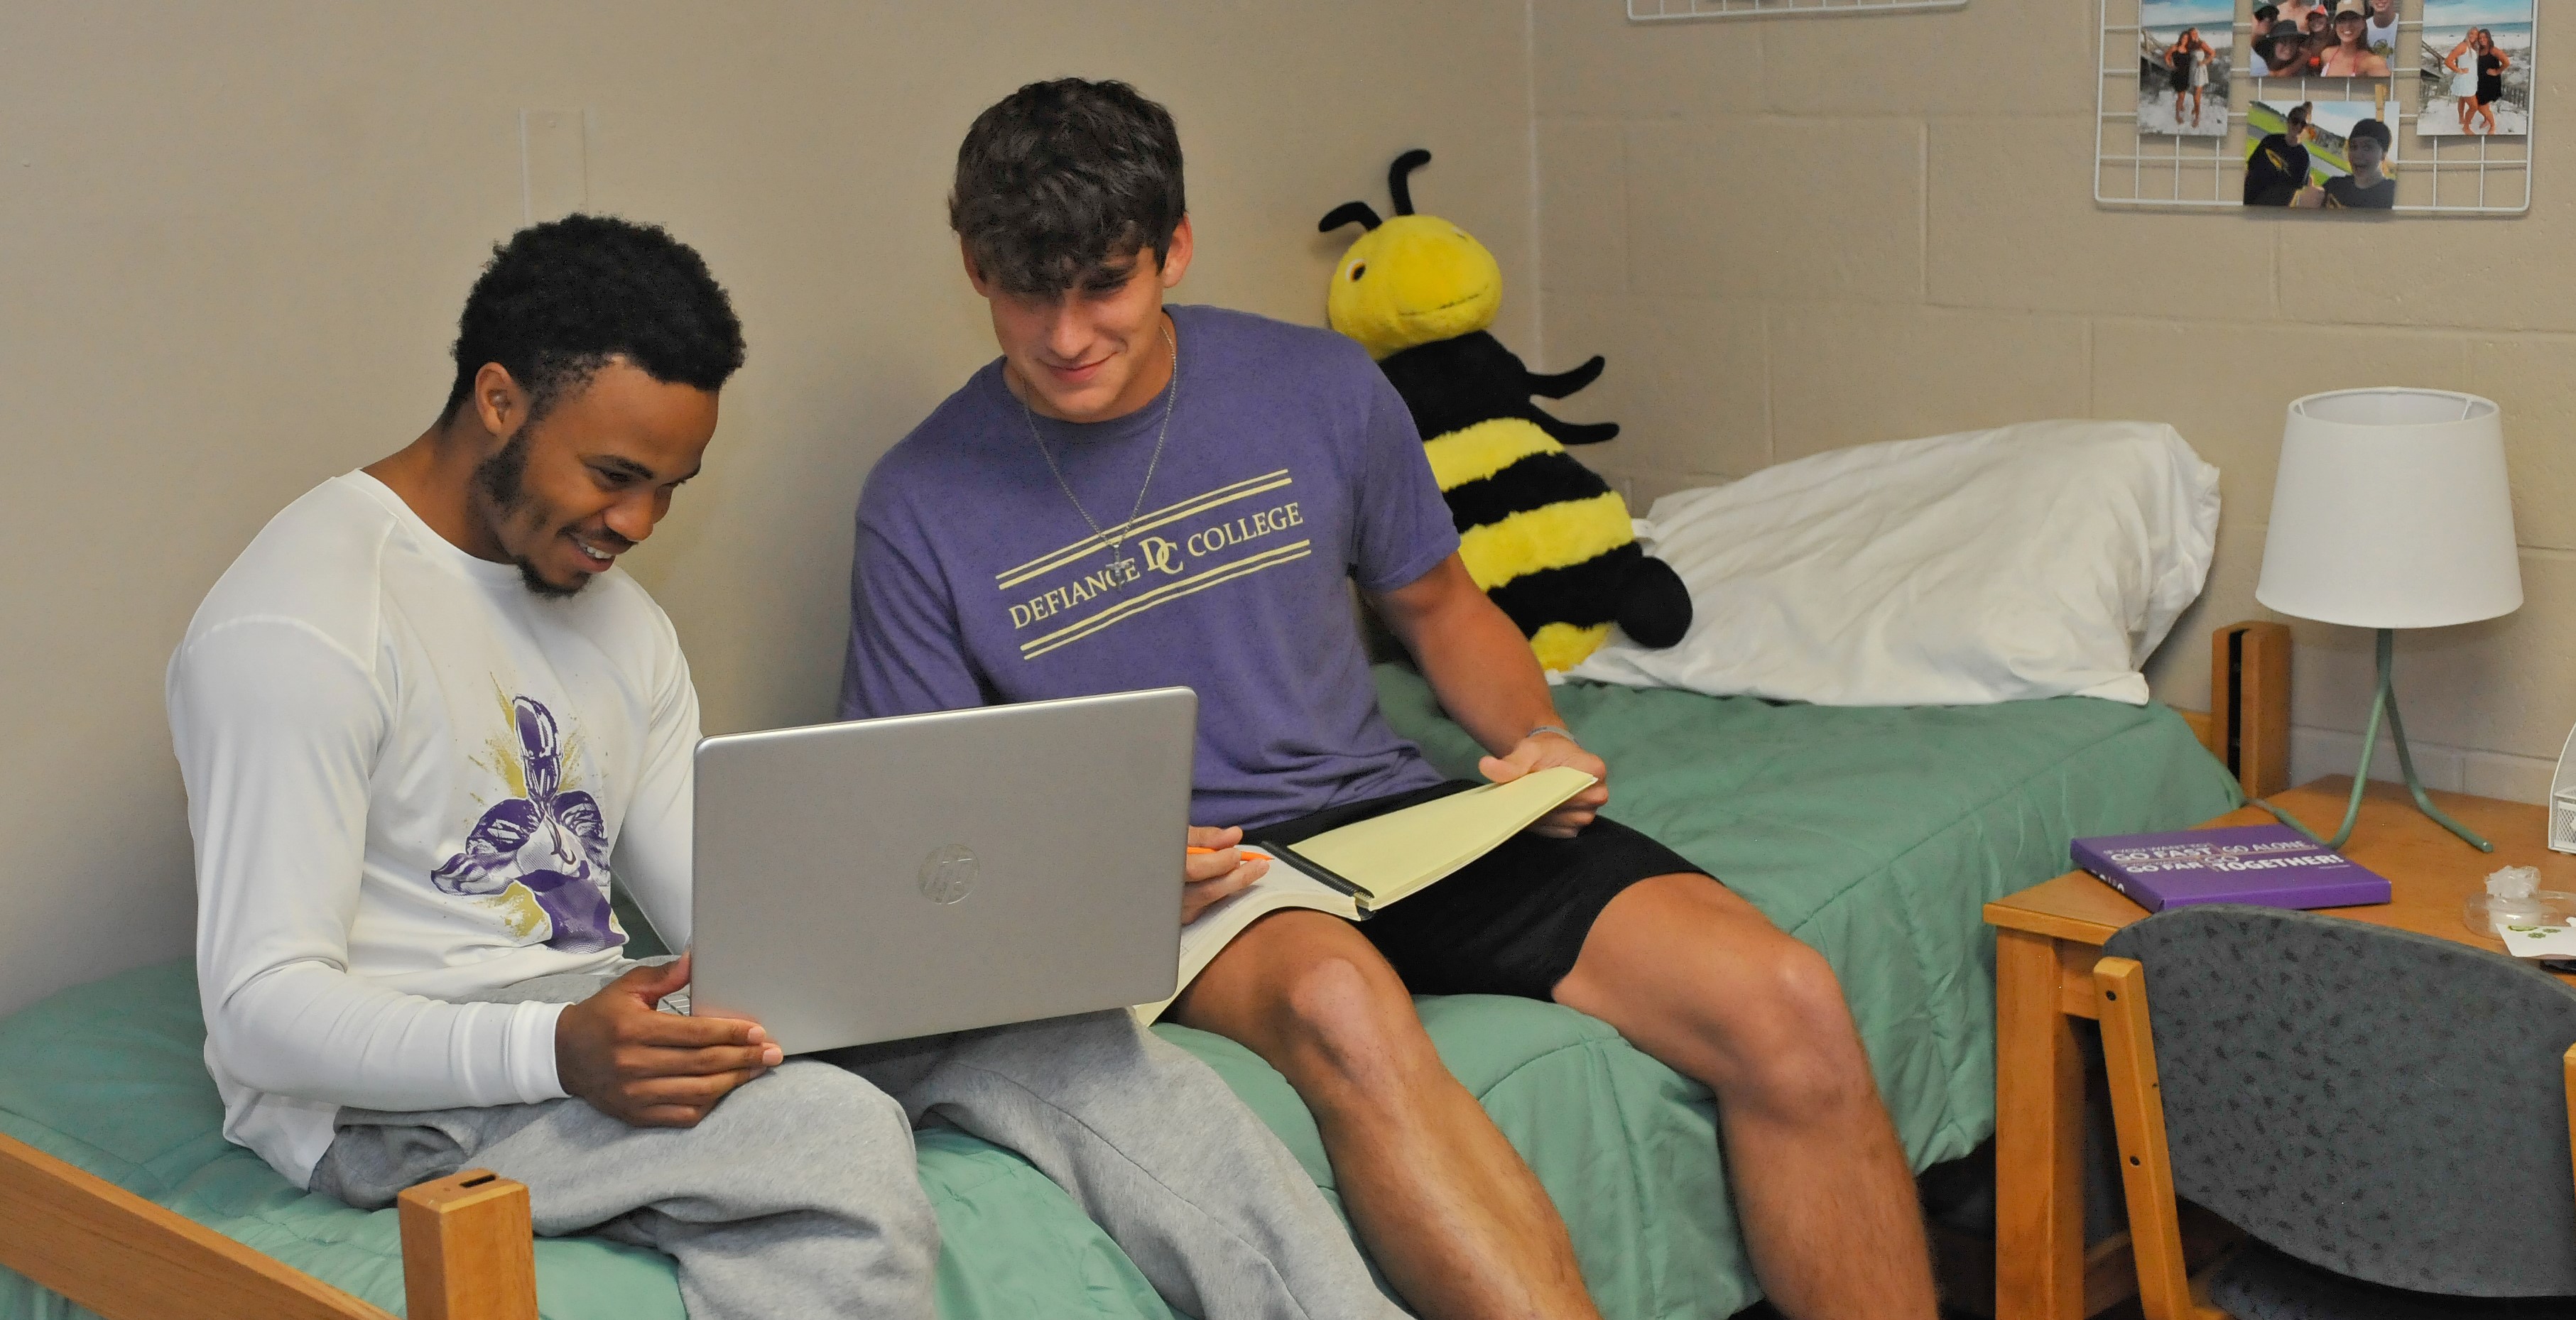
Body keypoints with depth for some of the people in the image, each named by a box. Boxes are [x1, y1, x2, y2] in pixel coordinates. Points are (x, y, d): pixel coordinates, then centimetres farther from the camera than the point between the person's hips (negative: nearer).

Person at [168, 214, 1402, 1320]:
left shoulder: (621, 622, 14)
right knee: (833, 1129, -34)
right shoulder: (296, 627, -12)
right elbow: (263, 1009, -18)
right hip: (391, 1095, -7)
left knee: (1045, 1024, -11)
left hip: (596, 1019, 8)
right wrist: (554, 1052, -34)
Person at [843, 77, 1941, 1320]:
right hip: (1182, 880, -3)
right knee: (1340, 1003, -42)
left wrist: (1540, 741, 0)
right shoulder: (919, 505, -1)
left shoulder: (1322, 388, 5)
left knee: (1788, 1007, -19)